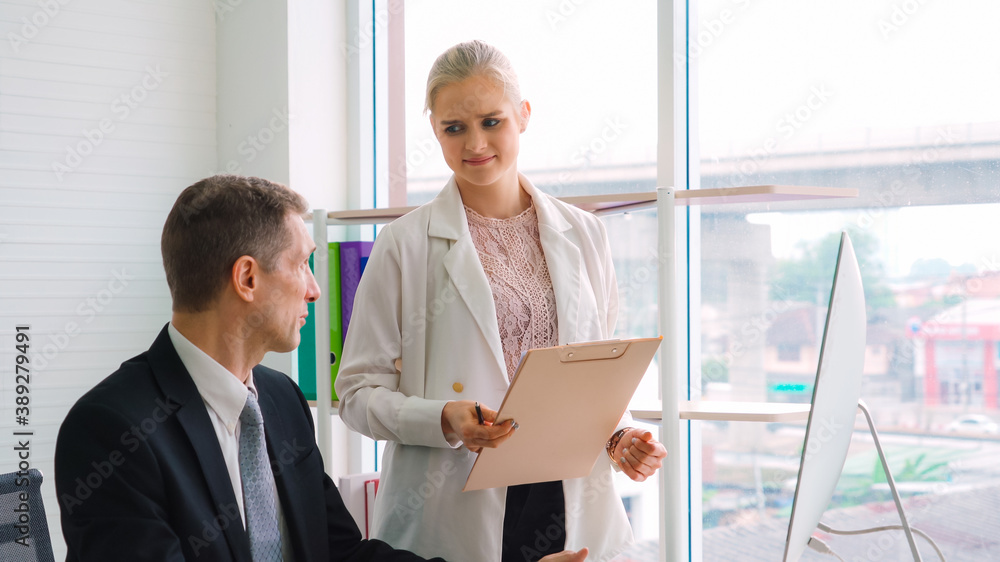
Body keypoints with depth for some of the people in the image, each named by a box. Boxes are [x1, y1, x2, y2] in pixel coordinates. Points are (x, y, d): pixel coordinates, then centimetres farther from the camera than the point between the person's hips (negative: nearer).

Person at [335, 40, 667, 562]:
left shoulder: (583, 234, 8)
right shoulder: (404, 244, -3)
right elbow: (359, 391, -3)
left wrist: (620, 435, -2)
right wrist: (443, 420, -19)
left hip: (571, 509, 3)